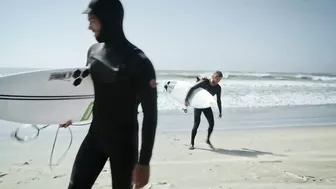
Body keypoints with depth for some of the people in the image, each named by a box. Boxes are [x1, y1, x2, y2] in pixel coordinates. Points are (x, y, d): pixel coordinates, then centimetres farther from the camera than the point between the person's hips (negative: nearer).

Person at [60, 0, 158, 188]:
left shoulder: (138, 62, -18)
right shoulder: (93, 51, 2)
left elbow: (150, 114, -16)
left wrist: (144, 161, -17)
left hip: (124, 141, -5)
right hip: (95, 135, 6)